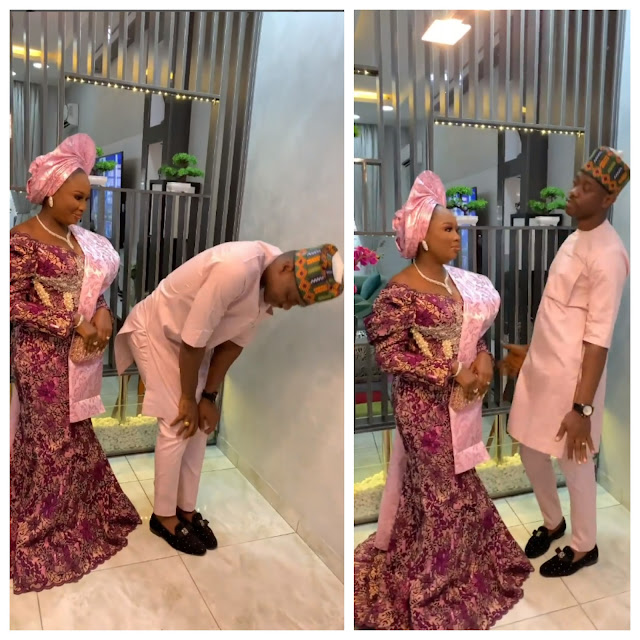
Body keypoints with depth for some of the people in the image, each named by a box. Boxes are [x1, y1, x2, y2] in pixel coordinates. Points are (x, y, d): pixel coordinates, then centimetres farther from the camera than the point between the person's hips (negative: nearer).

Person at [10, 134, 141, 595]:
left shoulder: (78, 237, 6)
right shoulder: (23, 240, -16)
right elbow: (15, 304, -18)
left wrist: (102, 313, -9)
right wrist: (73, 326, -21)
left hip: (80, 352, 7)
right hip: (43, 356, -7)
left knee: (78, 434, 18)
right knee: (50, 440, 6)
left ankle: (80, 511, 37)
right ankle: (40, 532, 26)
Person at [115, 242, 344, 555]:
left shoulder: (270, 287, -11)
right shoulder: (236, 270, -38)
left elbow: (234, 341, -3)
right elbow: (192, 340, -29)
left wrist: (209, 396, -3)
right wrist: (189, 398, -17)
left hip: (193, 342, 8)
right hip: (156, 330, -7)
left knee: (199, 425, 8)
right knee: (177, 425, -6)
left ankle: (187, 509, 25)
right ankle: (163, 516, 14)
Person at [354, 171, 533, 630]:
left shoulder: (459, 280, 5)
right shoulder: (400, 291, -18)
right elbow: (388, 353, -20)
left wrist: (484, 356, -8)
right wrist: (453, 375, -22)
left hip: (463, 400, 7)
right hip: (427, 407, -7)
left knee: (466, 489, 19)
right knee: (442, 495, 7)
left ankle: (469, 568, 43)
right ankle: (434, 592, 30)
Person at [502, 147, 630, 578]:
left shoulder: (607, 254, -20)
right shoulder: (576, 238, 9)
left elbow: (599, 338, -22)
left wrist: (582, 407, -22)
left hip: (572, 377, -9)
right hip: (541, 367, 9)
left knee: (575, 463, 10)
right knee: (531, 451, 19)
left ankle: (584, 546, 34)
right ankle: (553, 522, 44)